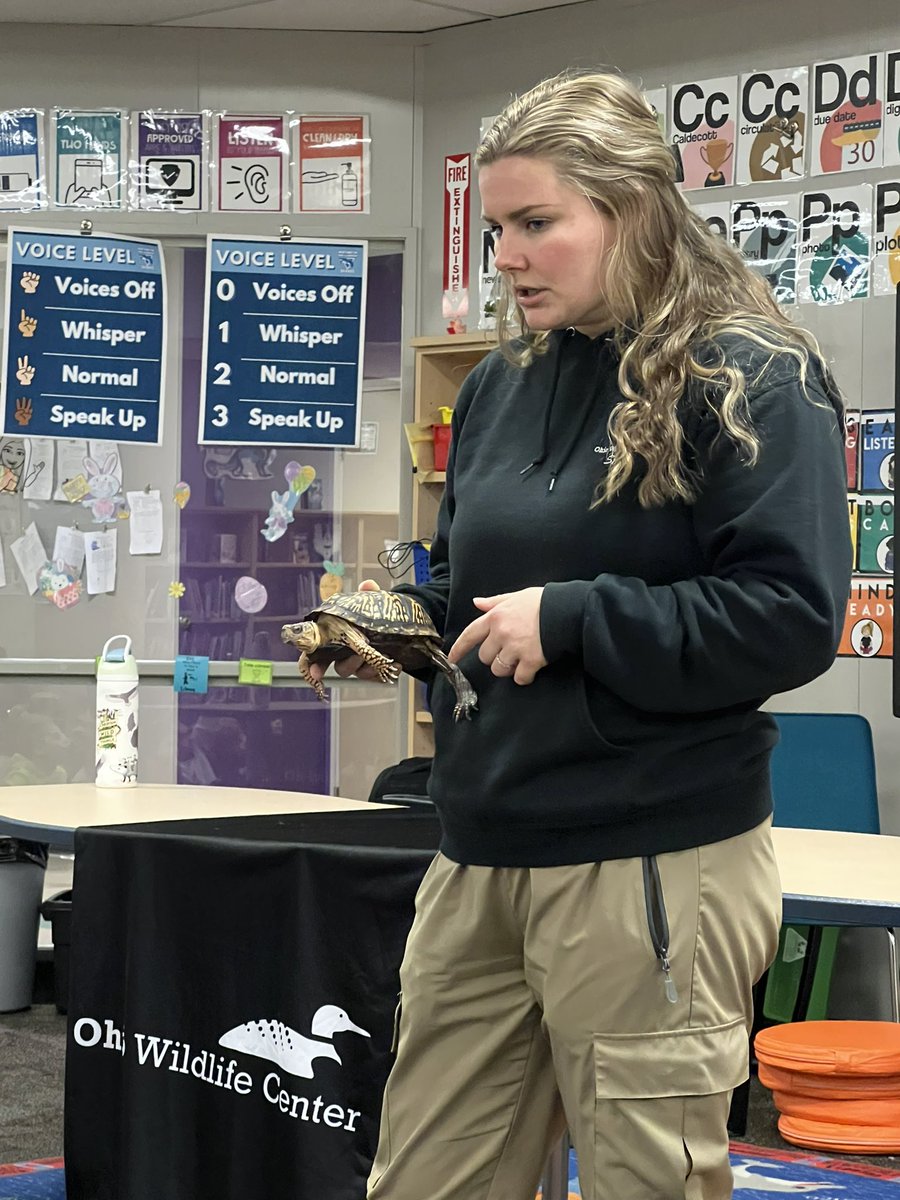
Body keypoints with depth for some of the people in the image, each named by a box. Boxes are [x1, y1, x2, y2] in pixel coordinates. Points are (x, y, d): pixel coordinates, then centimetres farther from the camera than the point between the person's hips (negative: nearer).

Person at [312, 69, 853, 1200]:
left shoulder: (751, 381, -8)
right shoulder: (502, 384, 12)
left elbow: (793, 617, -17)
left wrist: (571, 618, -18)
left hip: (652, 862, -7)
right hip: (479, 859, 7)